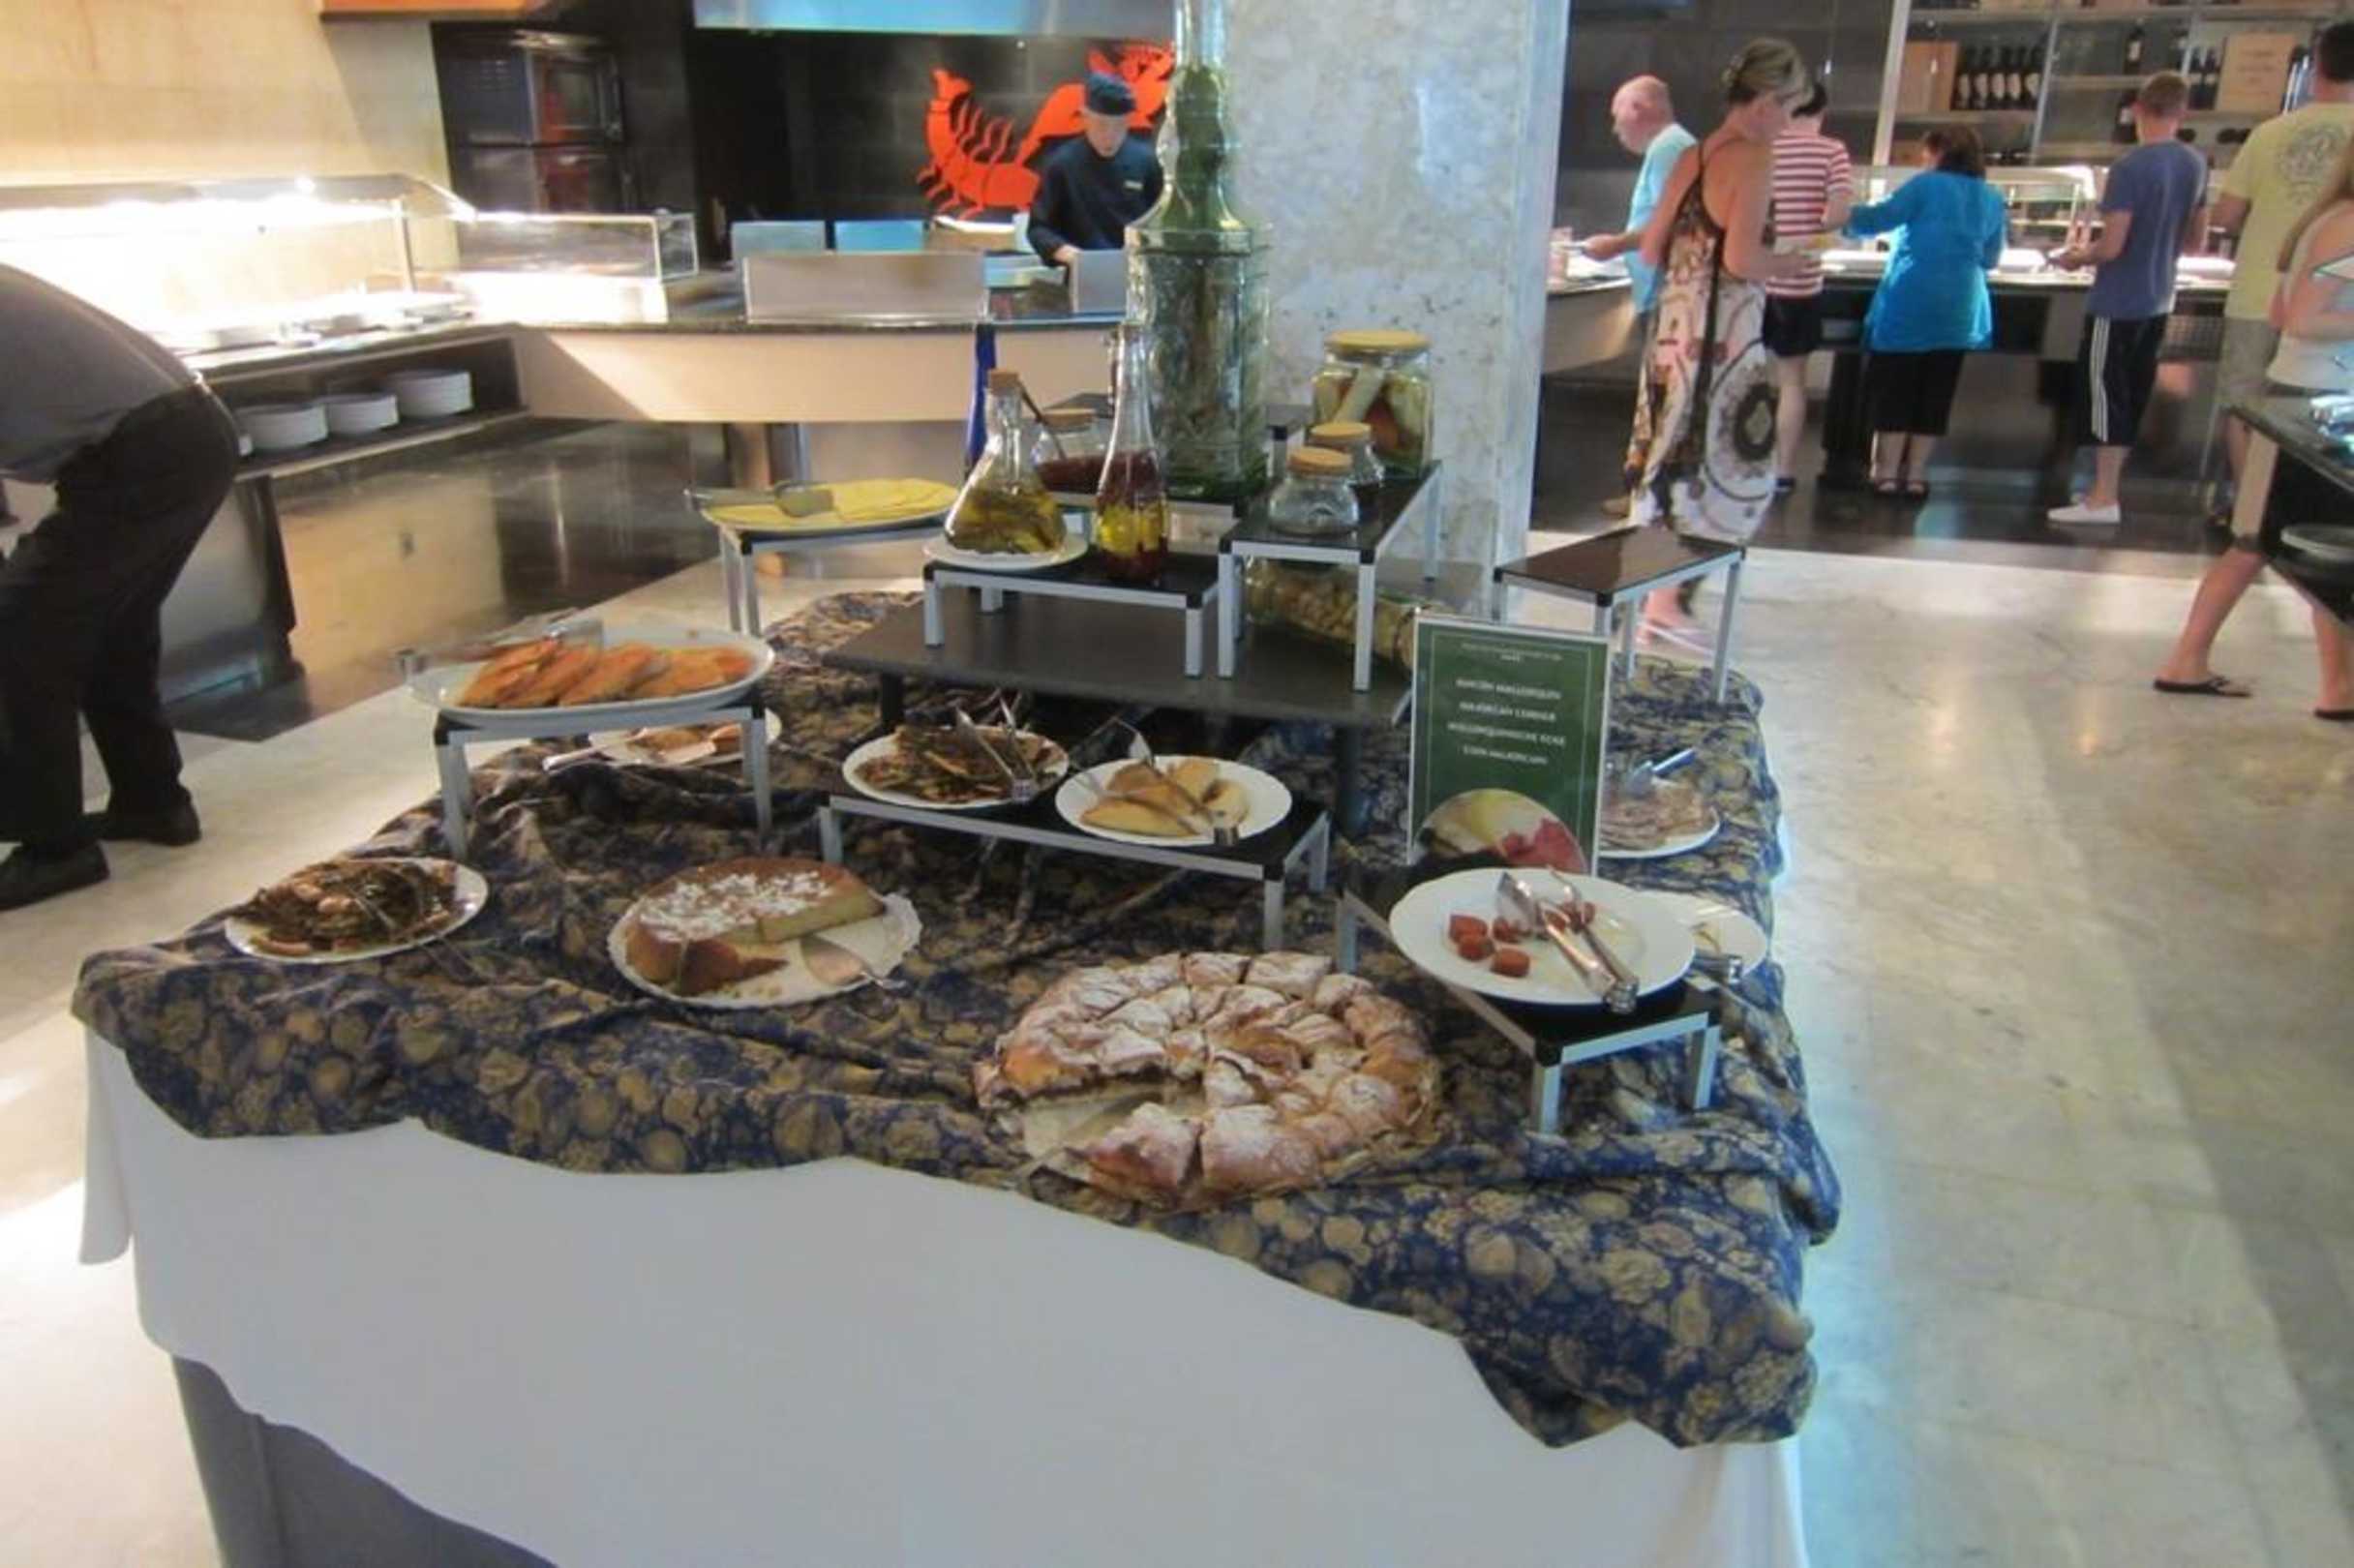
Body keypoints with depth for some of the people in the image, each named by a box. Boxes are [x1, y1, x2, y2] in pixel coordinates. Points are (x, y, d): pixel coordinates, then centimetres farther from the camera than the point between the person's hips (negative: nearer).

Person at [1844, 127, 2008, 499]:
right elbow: (1990, 258, 21)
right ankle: (1916, 475, 8)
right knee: (1934, 393, 7)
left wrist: (1846, 217, 10)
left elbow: (1881, 217, -6)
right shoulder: (1992, 200, 14)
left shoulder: (1927, 186, -1)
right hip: (1959, 309, 4)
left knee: (1894, 387, 2)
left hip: (1909, 303, -4)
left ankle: (1887, 472, 1)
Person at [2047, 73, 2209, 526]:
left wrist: (2076, 257, -1)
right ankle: (2106, 489, 21)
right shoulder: (2195, 165, 5)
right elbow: (2195, 240, 13)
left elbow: (2110, 247, -20)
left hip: (2118, 302, -7)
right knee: (2131, 395, 14)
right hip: (2158, 300, 7)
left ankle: (2102, 500, -1)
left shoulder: (2129, 168, -18)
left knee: (2104, 392, -2)